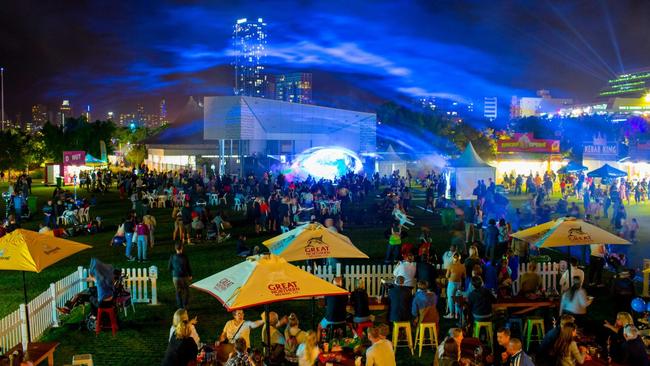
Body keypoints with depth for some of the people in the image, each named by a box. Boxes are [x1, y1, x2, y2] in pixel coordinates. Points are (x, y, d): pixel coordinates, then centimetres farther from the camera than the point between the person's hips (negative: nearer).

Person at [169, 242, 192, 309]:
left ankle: (180, 306, 19)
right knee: (186, 291, 16)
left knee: (178, 292, 15)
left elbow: (169, 267, 0)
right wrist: (190, 275, 6)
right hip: (184, 276, -2)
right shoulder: (185, 257, -15)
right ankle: (185, 305, 18)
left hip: (175, 277, 2)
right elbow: (188, 267, -9)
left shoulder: (172, 257, -8)